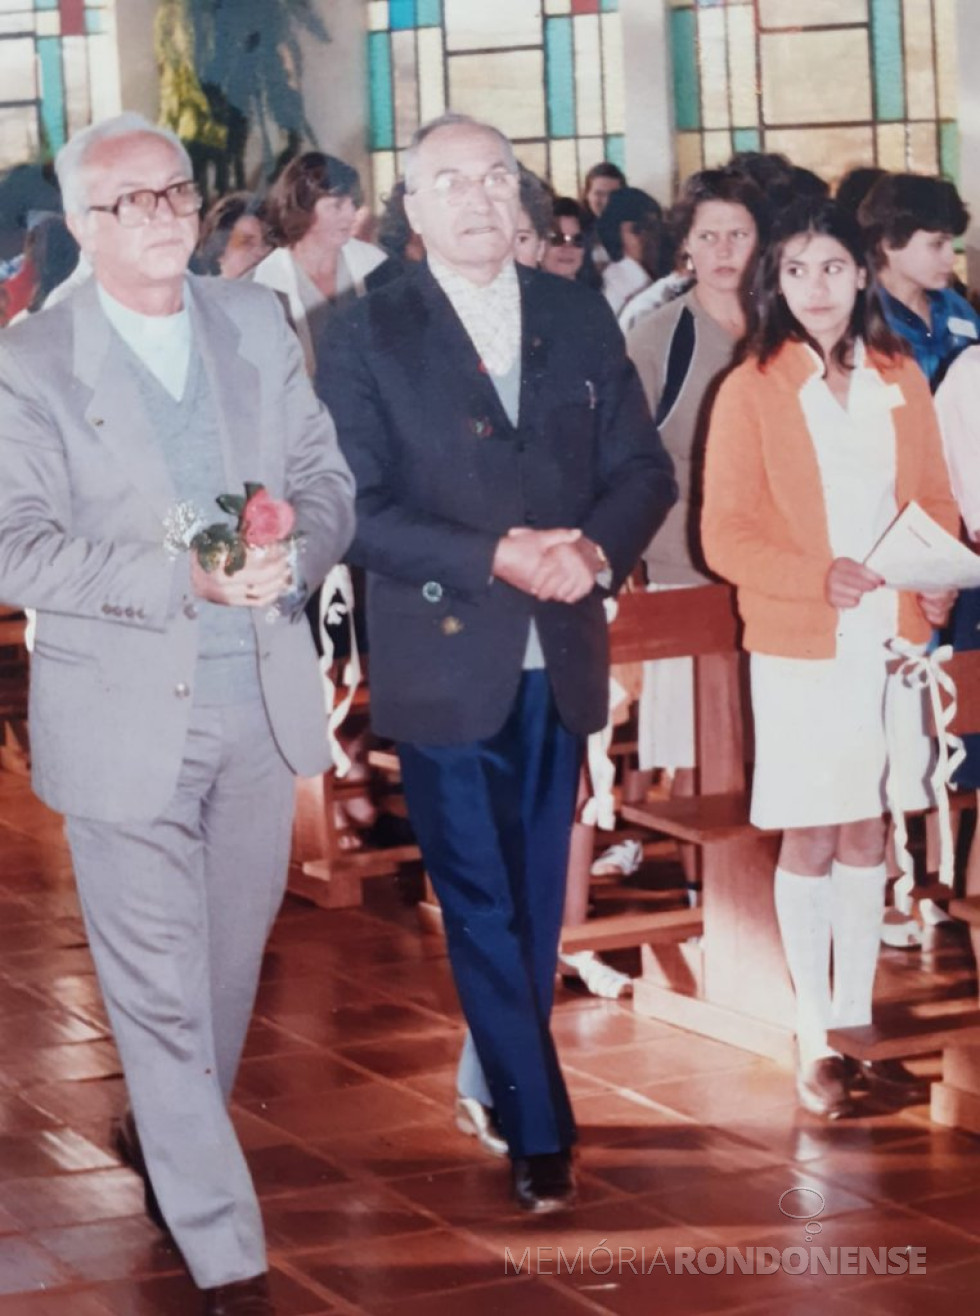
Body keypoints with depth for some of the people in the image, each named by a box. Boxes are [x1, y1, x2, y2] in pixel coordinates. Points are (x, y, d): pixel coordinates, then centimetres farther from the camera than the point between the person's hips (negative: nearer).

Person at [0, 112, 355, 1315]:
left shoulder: (257, 325, 6)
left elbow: (329, 480, 8)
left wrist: (294, 549, -15)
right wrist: (182, 577, -25)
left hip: (261, 704, 5)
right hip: (125, 716, -5)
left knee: (230, 964, 19)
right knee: (162, 992, -1)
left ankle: (167, 1139, 44)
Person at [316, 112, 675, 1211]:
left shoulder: (578, 318, 7)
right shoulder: (368, 340, -4)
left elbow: (643, 468, 6)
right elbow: (356, 508, -11)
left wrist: (595, 549, -14)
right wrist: (493, 558, -21)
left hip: (559, 657, 4)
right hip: (443, 661, -4)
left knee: (539, 893, 14)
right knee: (481, 904, 0)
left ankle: (504, 1072, 32)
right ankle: (539, 1127, 5)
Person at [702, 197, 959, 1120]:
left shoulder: (902, 382, 7)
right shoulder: (751, 390, -4)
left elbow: (936, 503, 11)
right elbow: (724, 534, -7)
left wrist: (938, 582, -9)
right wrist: (819, 577, -21)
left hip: (892, 640, 3)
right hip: (801, 648, -3)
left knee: (865, 835, 10)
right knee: (810, 840, 3)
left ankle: (857, 1026, 19)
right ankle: (814, 1042, 12)